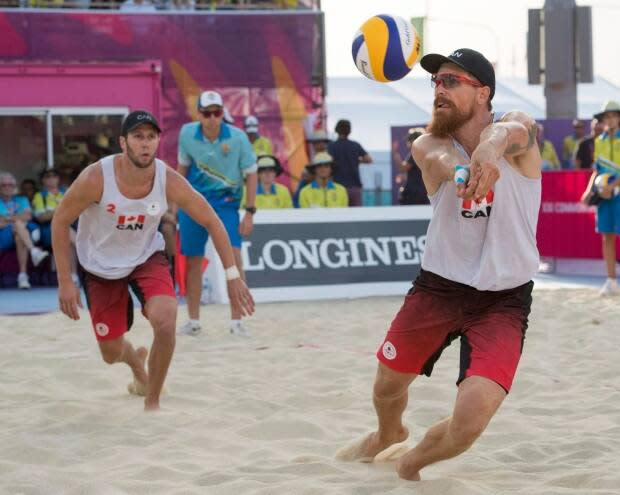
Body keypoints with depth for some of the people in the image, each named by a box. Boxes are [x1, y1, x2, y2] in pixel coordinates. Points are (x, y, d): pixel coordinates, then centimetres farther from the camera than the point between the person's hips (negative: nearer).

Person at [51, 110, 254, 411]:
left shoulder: (169, 181, -22)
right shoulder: (95, 178, -28)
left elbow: (211, 222, -10)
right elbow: (60, 221, -14)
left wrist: (232, 276, -12)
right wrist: (64, 281, -15)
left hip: (147, 258, 1)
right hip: (101, 266, 0)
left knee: (165, 322, -27)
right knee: (111, 354, 7)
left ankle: (152, 403, -5)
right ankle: (137, 362, 48)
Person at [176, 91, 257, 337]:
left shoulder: (237, 137, -14)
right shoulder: (187, 133, -7)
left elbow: (250, 174, -6)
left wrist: (249, 212, -10)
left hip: (225, 201, -2)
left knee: (233, 256, -15)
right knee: (193, 261, 5)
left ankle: (236, 321, -6)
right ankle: (193, 321, 18)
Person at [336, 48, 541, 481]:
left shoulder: (515, 131, -14)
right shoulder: (428, 145, -9)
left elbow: (515, 130, -40)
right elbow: (440, 158, -35)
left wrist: (493, 144, -66)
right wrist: (455, 170, -61)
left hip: (503, 300, -3)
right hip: (438, 286, 3)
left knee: (470, 423, -18)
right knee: (387, 388, 17)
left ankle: (409, 465, 16)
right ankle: (389, 436, 55)